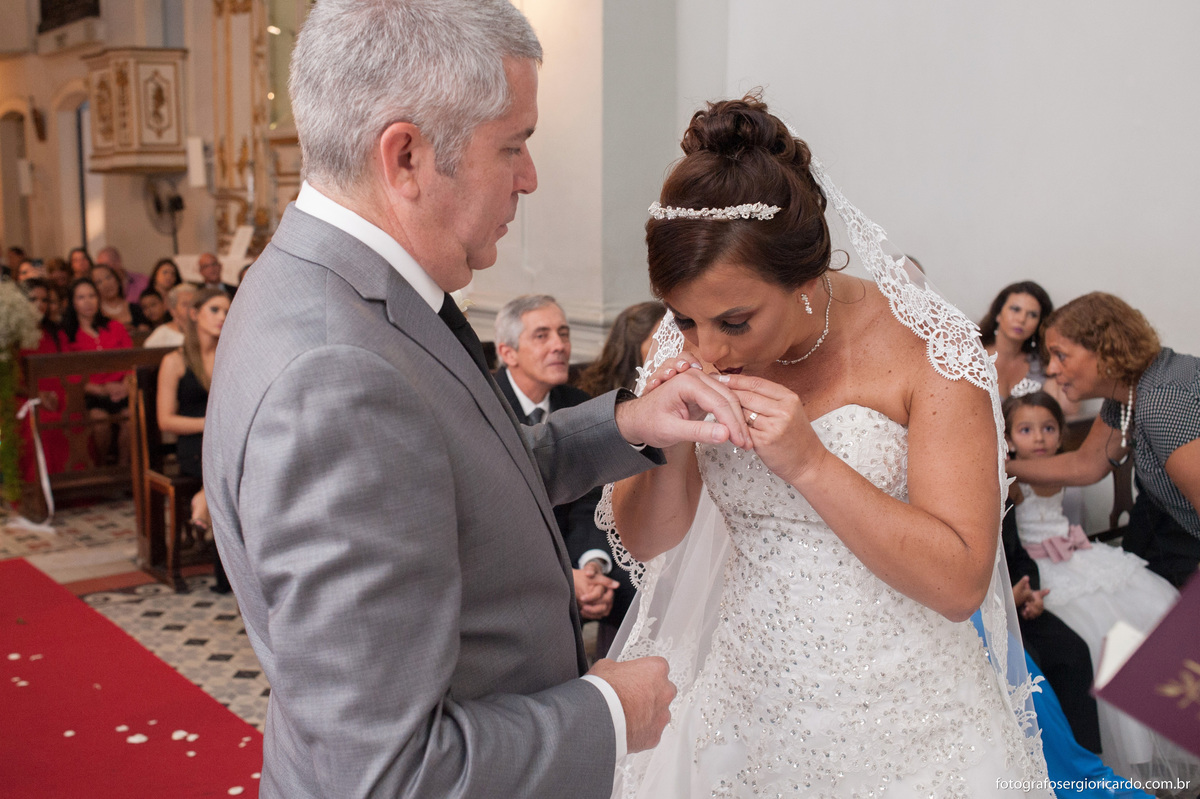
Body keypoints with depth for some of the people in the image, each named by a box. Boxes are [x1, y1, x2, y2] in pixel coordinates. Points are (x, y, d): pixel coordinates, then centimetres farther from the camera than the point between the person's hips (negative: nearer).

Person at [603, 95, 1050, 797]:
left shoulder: (924, 346, -17)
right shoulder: (687, 346, -6)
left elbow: (960, 582, -19)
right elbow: (646, 541, 0)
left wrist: (809, 463, -29)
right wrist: (668, 448, -20)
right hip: (747, 703, 4)